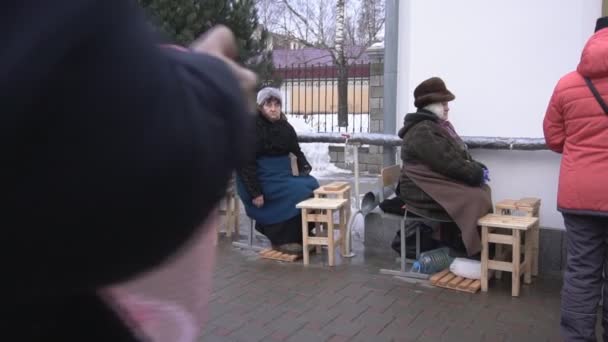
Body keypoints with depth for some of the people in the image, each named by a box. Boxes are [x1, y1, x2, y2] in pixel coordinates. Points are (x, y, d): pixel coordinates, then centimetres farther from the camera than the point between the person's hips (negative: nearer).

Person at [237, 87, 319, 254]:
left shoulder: (285, 127, 8)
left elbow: (296, 151, 16)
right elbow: (246, 163, -17)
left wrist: (305, 167, -4)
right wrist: (255, 192, -22)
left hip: (282, 176, 7)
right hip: (262, 179, -7)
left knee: (312, 185, -10)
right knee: (297, 192, -24)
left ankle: (302, 234, 2)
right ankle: (281, 239, -10)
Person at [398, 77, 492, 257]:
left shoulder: (439, 126, 17)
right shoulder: (422, 132, -16)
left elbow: (462, 157, 17)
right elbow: (450, 164, -22)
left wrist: (478, 168, -2)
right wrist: (478, 173, -11)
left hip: (441, 186, 10)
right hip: (425, 194, -10)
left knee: (484, 190, -5)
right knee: (475, 200, -21)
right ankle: (476, 252, -10)